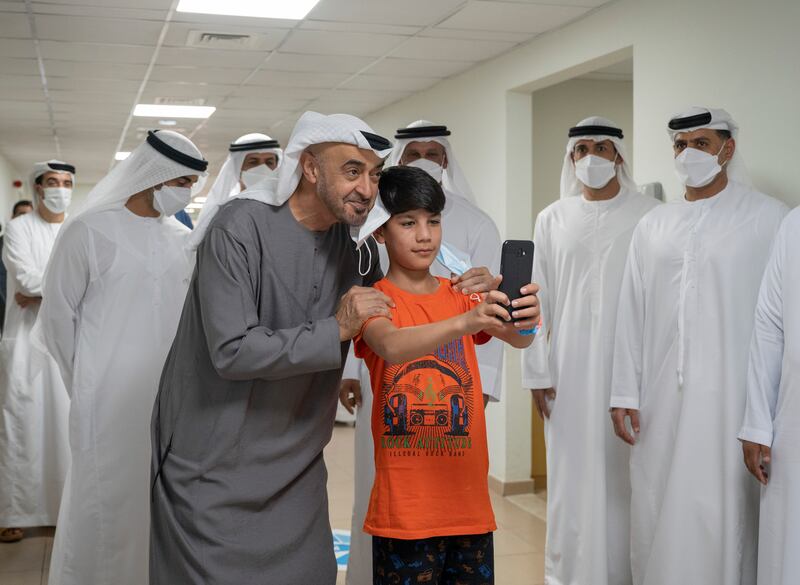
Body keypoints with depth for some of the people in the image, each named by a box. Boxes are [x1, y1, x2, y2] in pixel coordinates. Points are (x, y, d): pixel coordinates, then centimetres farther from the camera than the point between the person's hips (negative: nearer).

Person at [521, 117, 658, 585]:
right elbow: (537, 302, 5)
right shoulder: (553, 220, 7)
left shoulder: (649, 216, -1)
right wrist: (538, 372, 1)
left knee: (624, 475, 2)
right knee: (573, 474, 6)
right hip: (570, 367, 2)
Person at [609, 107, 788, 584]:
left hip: (729, 400, -4)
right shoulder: (653, 226, 11)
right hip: (661, 400, 4)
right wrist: (625, 393, 6)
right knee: (657, 517, 8)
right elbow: (632, 314, 10)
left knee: (721, 520, 0)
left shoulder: (767, 218, -1)